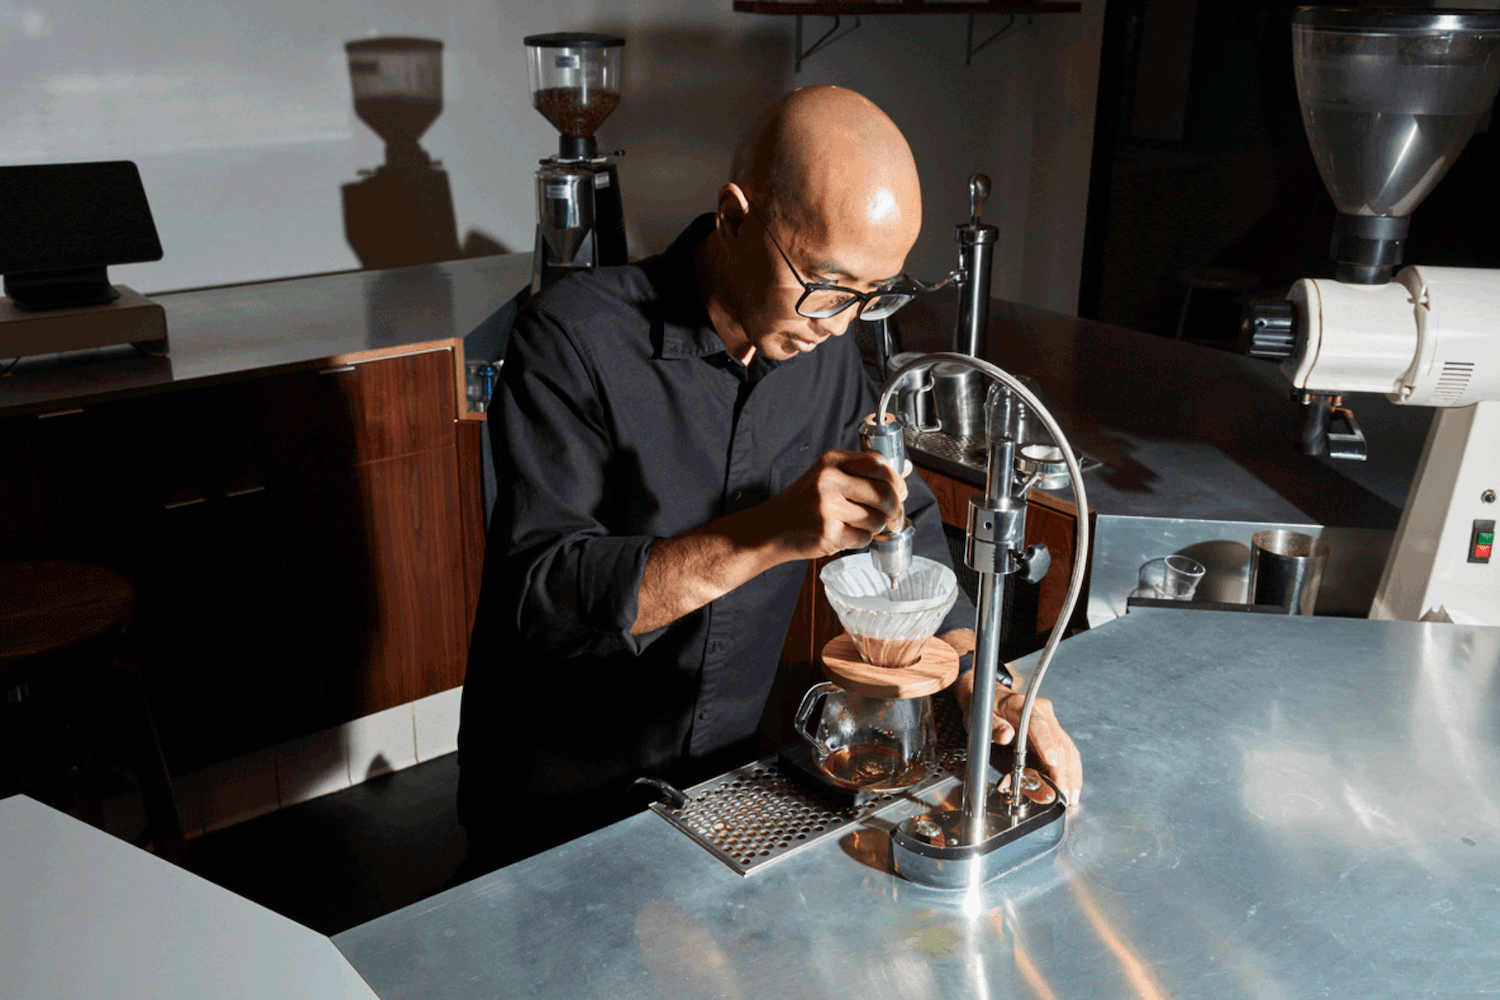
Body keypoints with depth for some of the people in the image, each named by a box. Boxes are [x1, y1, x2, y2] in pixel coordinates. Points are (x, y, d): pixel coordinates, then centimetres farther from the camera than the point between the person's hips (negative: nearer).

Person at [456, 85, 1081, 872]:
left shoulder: (824, 352, -2)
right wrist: (767, 534, -38)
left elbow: (907, 532, 6)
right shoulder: (576, 338, -21)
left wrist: (979, 679, -9)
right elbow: (542, 595, -28)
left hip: (722, 777, 5)